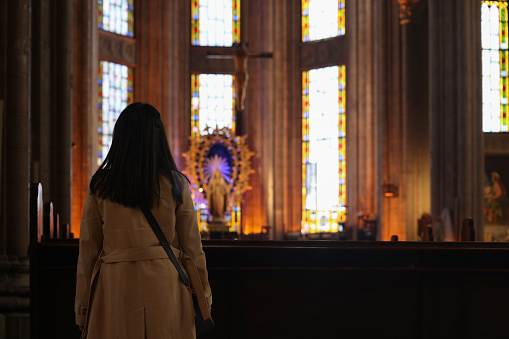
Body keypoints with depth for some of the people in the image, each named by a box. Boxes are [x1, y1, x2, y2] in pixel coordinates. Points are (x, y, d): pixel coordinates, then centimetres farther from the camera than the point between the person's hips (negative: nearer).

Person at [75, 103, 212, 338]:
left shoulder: (100, 186, 0)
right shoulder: (175, 184, -1)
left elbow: (88, 249, 3)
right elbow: (192, 246, 2)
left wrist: (82, 309, 9)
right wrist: (204, 291, 14)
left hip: (115, 286, 0)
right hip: (165, 285, 0)